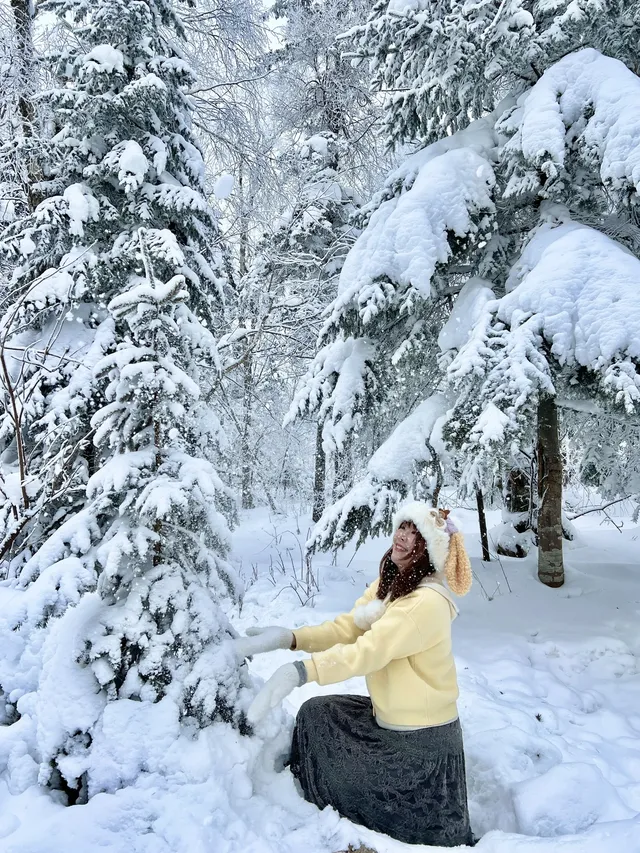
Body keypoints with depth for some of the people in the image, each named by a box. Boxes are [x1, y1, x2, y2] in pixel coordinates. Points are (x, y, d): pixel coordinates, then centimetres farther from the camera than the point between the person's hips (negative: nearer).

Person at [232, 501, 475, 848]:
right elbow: (346, 628, -2)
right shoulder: (387, 584, 1)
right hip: (385, 718, 9)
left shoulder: (427, 602, -28)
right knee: (316, 715, 13)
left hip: (422, 738, -8)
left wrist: (298, 671, -46)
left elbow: (369, 651, -36)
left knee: (428, 835, 6)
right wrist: (288, 637, -17)